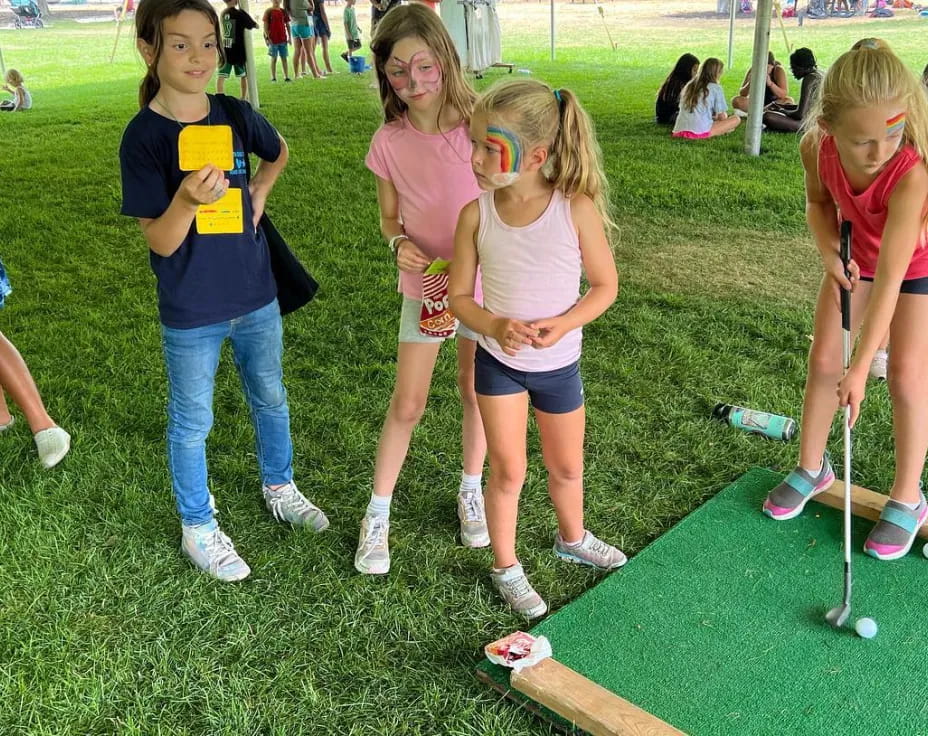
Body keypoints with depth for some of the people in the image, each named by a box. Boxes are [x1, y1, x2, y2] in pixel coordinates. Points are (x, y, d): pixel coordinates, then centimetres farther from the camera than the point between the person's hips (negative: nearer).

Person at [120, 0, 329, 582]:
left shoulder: (236, 115, -4)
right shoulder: (144, 136, -16)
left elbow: (278, 152, 19)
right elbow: (161, 242, -18)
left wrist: (257, 195, 3)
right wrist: (188, 199, -36)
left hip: (256, 297, 5)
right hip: (191, 313, -4)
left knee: (271, 399, 21)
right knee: (192, 423, 12)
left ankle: (280, 489, 45)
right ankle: (198, 527, 32)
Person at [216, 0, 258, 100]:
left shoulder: (222, 14, 5)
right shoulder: (240, 14, -11)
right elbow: (255, 26, -2)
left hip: (225, 51, 3)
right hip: (238, 51, -3)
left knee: (221, 76, -2)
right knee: (244, 75, 16)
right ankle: (243, 99, 23)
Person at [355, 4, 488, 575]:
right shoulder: (390, 141, -9)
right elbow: (390, 218, 4)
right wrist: (400, 243, -18)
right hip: (425, 287, 1)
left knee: (476, 391, 15)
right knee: (407, 404, 6)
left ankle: (472, 490, 39)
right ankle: (378, 514, 23)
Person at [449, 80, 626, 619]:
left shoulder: (576, 208, -19)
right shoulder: (477, 214, -14)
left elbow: (605, 286, -9)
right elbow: (460, 296, -5)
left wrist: (563, 323, -26)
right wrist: (495, 326, -25)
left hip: (558, 364, 0)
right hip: (498, 361, 0)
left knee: (567, 467, 20)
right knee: (509, 471, 8)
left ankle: (573, 539, 50)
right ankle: (506, 567, 31)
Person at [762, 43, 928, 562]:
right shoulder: (817, 149, -28)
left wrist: (861, 367, -40)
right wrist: (830, 253, -22)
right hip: (856, 255, 4)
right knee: (823, 358, 3)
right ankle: (812, 468, 23)